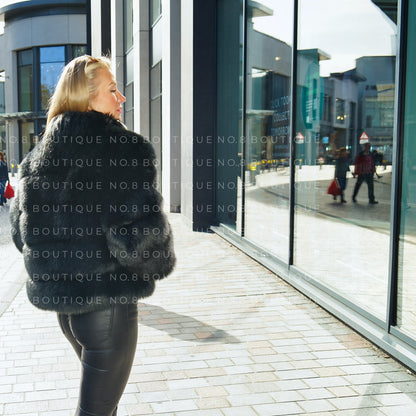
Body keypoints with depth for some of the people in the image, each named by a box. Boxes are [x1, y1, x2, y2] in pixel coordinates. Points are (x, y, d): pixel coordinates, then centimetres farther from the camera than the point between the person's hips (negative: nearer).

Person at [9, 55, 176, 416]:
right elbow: (141, 233, -23)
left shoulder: (38, 157, 4)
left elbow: (21, 228, 11)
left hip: (57, 293, 8)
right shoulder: (124, 150, -18)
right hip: (107, 301, -7)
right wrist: (159, 264, -3)